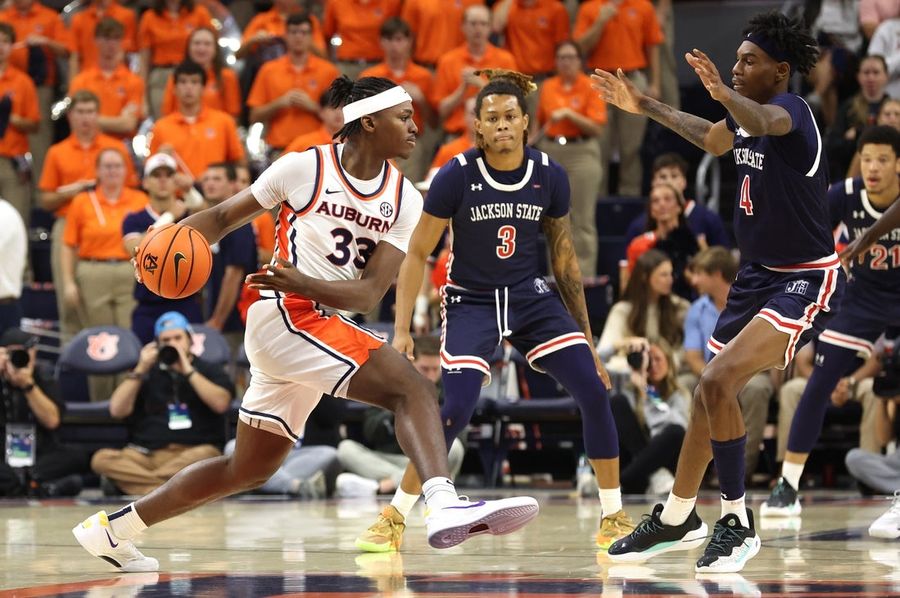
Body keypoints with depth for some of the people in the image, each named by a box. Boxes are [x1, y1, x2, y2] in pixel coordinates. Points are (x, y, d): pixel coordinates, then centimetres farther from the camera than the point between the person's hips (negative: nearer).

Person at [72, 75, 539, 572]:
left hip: (326, 323, 7)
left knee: (250, 468, 17)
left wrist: (304, 283, -24)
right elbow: (224, 216, 5)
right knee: (411, 388, -25)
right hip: (285, 315, -7)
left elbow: (369, 293, -6)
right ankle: (444, 505, -44)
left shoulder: (404, 200, 4)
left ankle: (112, 529, 29)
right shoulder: (305, 167, -6)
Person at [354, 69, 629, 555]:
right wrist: (402, 329, -13)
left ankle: (614, 518, 3)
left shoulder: (549, 176, -6)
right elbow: (416, 253, -7)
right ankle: (394, 518, -3)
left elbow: (564, 258, 6)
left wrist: (585, 335, 8)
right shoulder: (456, 176, -15)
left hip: (531, 298, 3)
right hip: (471, 301, -3)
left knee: (594, 391, -11)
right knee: (456, 409, -21)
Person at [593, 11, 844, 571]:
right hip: (759, 273, 9)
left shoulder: (791, 109, -19)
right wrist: (644, 105, 35)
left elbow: (764, 121, -45)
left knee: (719, 381, -23)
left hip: (806, 282, -9)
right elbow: (713, 136, 30)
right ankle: (678, 519, 32)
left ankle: (737, 522, -12)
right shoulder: (744, 118, 5)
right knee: (710, 392, 15)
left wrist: (725, 94, -66)